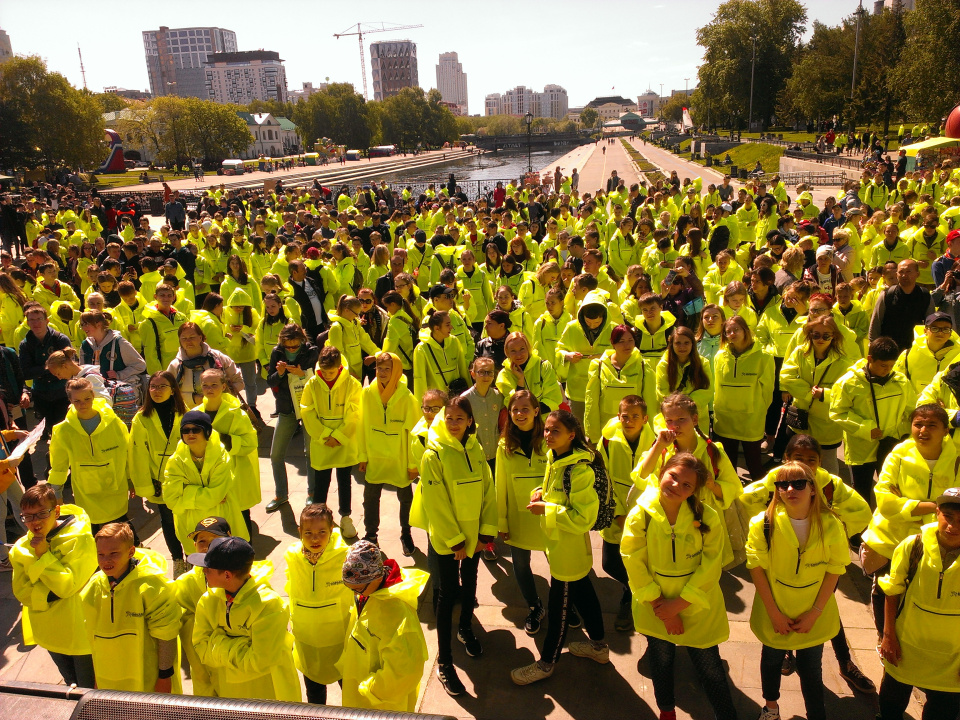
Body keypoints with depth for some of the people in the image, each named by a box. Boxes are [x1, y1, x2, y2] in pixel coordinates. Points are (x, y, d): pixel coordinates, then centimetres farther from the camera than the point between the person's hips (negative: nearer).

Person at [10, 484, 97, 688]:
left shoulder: (79, 539, -21)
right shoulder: (21, 548, -4)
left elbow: (68, 585, -24)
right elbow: (22, 591, -7)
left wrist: (44, 555, -26)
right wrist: (50, 594, -22)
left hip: (80, 630, -5)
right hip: (50, 631, 6)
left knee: (89, 688, 9)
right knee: (71, 684, 26)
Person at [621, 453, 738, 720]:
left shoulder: (707, 518, -17)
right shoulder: (640, 515, -15)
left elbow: (710, 568, -15)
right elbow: (634, 564, -13)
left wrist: (678, 605, -17)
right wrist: (661, 607, -13)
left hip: (697, 608, -2)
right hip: (655, 609, 2)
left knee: (709, 667, 9)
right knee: (661, 663, 22)